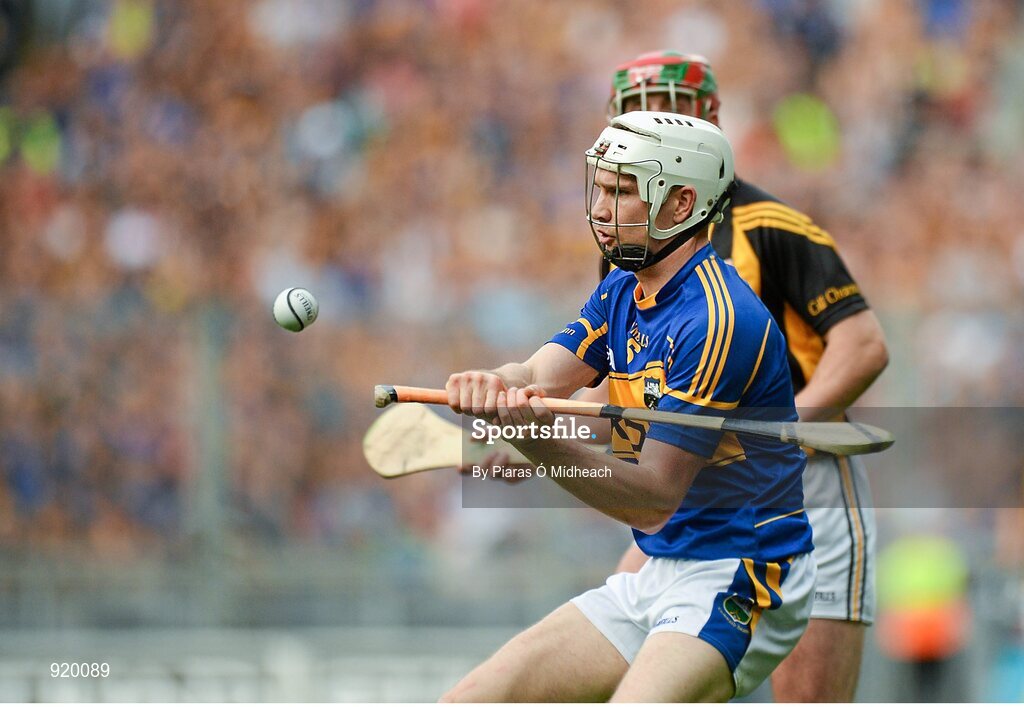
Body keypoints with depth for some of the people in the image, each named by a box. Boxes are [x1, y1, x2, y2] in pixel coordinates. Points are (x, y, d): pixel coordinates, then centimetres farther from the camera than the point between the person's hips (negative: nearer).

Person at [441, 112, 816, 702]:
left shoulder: (718, 319, -20)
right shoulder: (620, 295, 11)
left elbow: (656, 498, -23)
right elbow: (538, 376, -5)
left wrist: (543, 443, -37)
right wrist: (493, 386, -30)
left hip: (736, 583, -9)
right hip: (655, 579, 9)